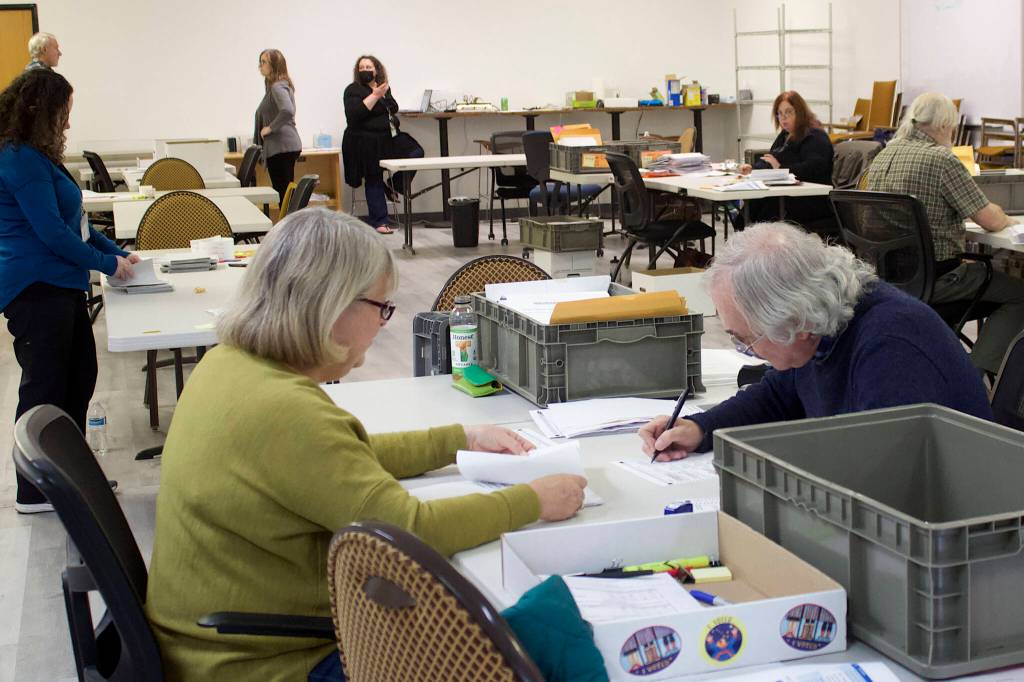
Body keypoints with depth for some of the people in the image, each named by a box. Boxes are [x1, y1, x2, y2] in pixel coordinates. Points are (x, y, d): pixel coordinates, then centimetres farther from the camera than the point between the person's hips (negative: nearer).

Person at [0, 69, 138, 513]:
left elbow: (72, 221, 20)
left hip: (60, 286, 10)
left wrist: (117, 253, 12)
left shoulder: (36, 156, 14)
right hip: (36, 290, -10)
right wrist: (108, 264, -10)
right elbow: (51, 232, -20)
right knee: (45, 387, -1)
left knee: (79, 377, 15)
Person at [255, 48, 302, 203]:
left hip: (281, 147, -10)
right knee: (286, 192, 12)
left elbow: (287, 111, -31)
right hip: (285, 146, 10)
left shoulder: (278, 87, -13)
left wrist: (270, 128, -19)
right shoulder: (274, 86, 18)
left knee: (283, 192, -8)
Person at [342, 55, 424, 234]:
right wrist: (375, 96, -24)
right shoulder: (353, 90, -8)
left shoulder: (384, 87, 11)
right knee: (374, 180, -2)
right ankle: (378, 222, 4)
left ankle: (395, 186, 9)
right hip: (366, 143, -6)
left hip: (388, 138, 6)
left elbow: (392, 110, 26)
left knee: (416, 153, -7)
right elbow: (354, 114, -24)